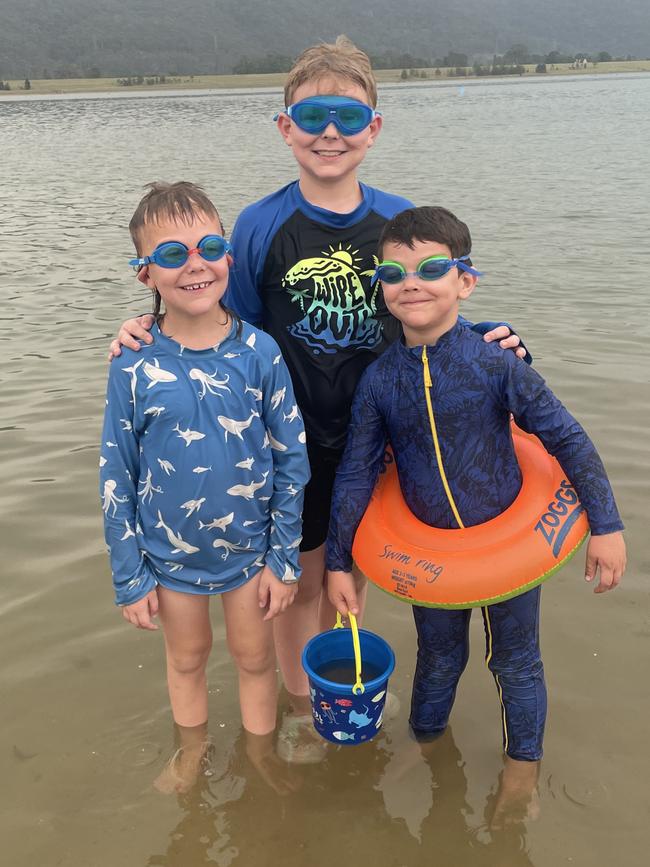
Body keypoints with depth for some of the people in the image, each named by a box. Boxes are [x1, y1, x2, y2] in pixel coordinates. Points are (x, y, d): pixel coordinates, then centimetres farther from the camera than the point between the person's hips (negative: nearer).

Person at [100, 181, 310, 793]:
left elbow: (292, 459, -7)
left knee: (254, 657, 19)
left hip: (250, 544, 0)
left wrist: (284, 558, -5)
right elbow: (116, 478, -7)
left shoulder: (259, 352, -15)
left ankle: (261, 754, 45)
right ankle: (191, 752, 50)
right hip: (169, 551, 1)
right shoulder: (134, 365, -15)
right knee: (187, 658, 23)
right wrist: (129, 579, -3)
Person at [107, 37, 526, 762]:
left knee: (353, 568, 20)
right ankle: (299, 707, 40)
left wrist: (485, 338, -10)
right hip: (293, 445, -2)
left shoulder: (399, 221, -4)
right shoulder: (260, 226, -11)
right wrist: (157, 335, -17)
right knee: (301, 577, 14)